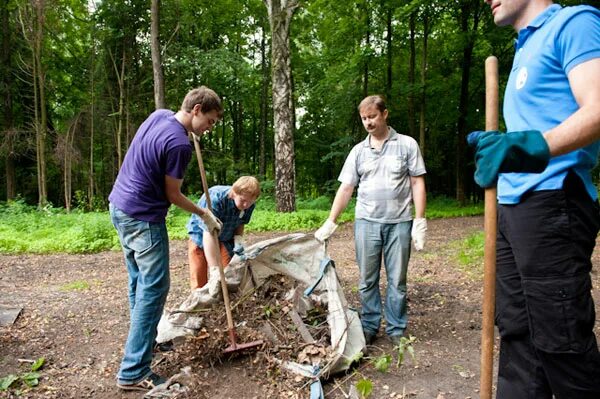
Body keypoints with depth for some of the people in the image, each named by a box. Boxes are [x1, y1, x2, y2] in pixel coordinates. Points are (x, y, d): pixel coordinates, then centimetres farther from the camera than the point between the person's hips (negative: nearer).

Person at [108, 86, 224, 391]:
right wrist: (204, 214, 2)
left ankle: (144, 340, 36)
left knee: (139, 281, 19)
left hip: (119, 206, 10)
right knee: (153, 289, -4)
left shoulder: (159, 115, 4)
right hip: (143, 218, -10)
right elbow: (173, 195, -12)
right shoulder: (179, 144, -22)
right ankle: (133, 372, 1)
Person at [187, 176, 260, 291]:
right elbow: (209, 234, -42)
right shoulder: (215, 198, -38)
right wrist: (215, 270, -45)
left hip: (226, 238, 4)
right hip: (201, 235, -3)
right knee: (198, 277, -3)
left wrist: (238, 237, -22)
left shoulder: (249, 205, -21)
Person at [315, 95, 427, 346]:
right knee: (367, 280, 8)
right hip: (366, 222, 2)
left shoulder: (407, 144, 2)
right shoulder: (358, 151, 8)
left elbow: (417, 183, 1)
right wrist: (330, 223, 1)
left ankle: (396, 329, 21)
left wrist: (419, 221, -6)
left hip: (399, 222, -2)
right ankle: (369, 326, 22)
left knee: (397, 280, 7)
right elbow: (346, 188, 7)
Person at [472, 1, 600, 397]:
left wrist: (536, 147, -33)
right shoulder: (526, 49, 23)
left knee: (561, 343, -2)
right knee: (518, 333, 11)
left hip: (551, 203, -9)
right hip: (515, 206, 9)